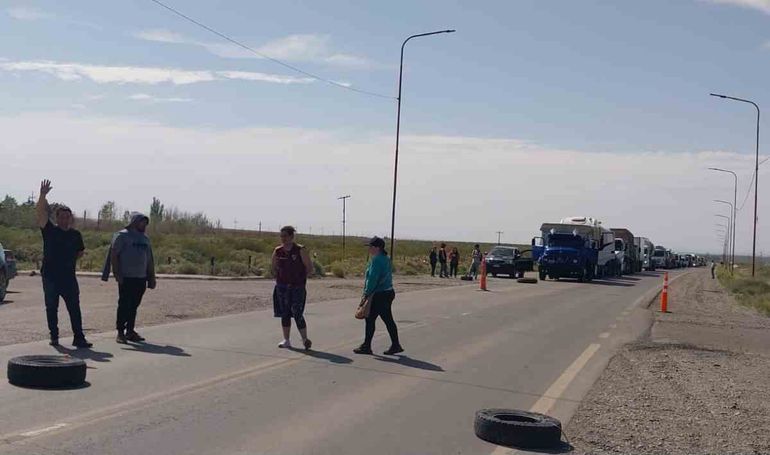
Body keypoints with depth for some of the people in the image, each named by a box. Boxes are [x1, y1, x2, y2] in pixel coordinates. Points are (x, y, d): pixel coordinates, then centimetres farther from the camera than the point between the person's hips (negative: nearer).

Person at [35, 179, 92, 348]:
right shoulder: (49, 230, 0)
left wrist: (69, 260, 8)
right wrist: (42, 195, -26)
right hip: (50, 277, -1)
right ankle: (54, 337, 18)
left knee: (74, 308, -4)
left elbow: (80, 252, 23)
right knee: (51, 308, 7)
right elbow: (40, 212, -14)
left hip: (69, 277, 1)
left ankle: (79, 338, -4)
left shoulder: (75, 235, 7)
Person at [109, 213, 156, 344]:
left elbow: (150, 259, 21)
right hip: (126, 278, -6)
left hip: (141, 278, 6)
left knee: (134, 306, 10)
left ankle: (130, 331, 16)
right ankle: (120, 332, 0)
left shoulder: (145, 238, 17)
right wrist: (117, 274, -14)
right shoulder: (122, 236, -3)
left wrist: (152, 277, 16)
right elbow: (113, 255, -7)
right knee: (124, 305, -5)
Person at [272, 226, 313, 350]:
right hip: (282, 287, 4)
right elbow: (274, 268, 19)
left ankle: (305, 339, 3)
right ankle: (286, 340, 17)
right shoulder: (277, 251, 5)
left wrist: (301, 279, -6)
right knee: (284, 314, 8)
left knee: (297, 314, -9)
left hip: (297, 287, -4)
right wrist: (278, 278, 7)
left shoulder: (300, 250, -7)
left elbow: (310, 268, -3)